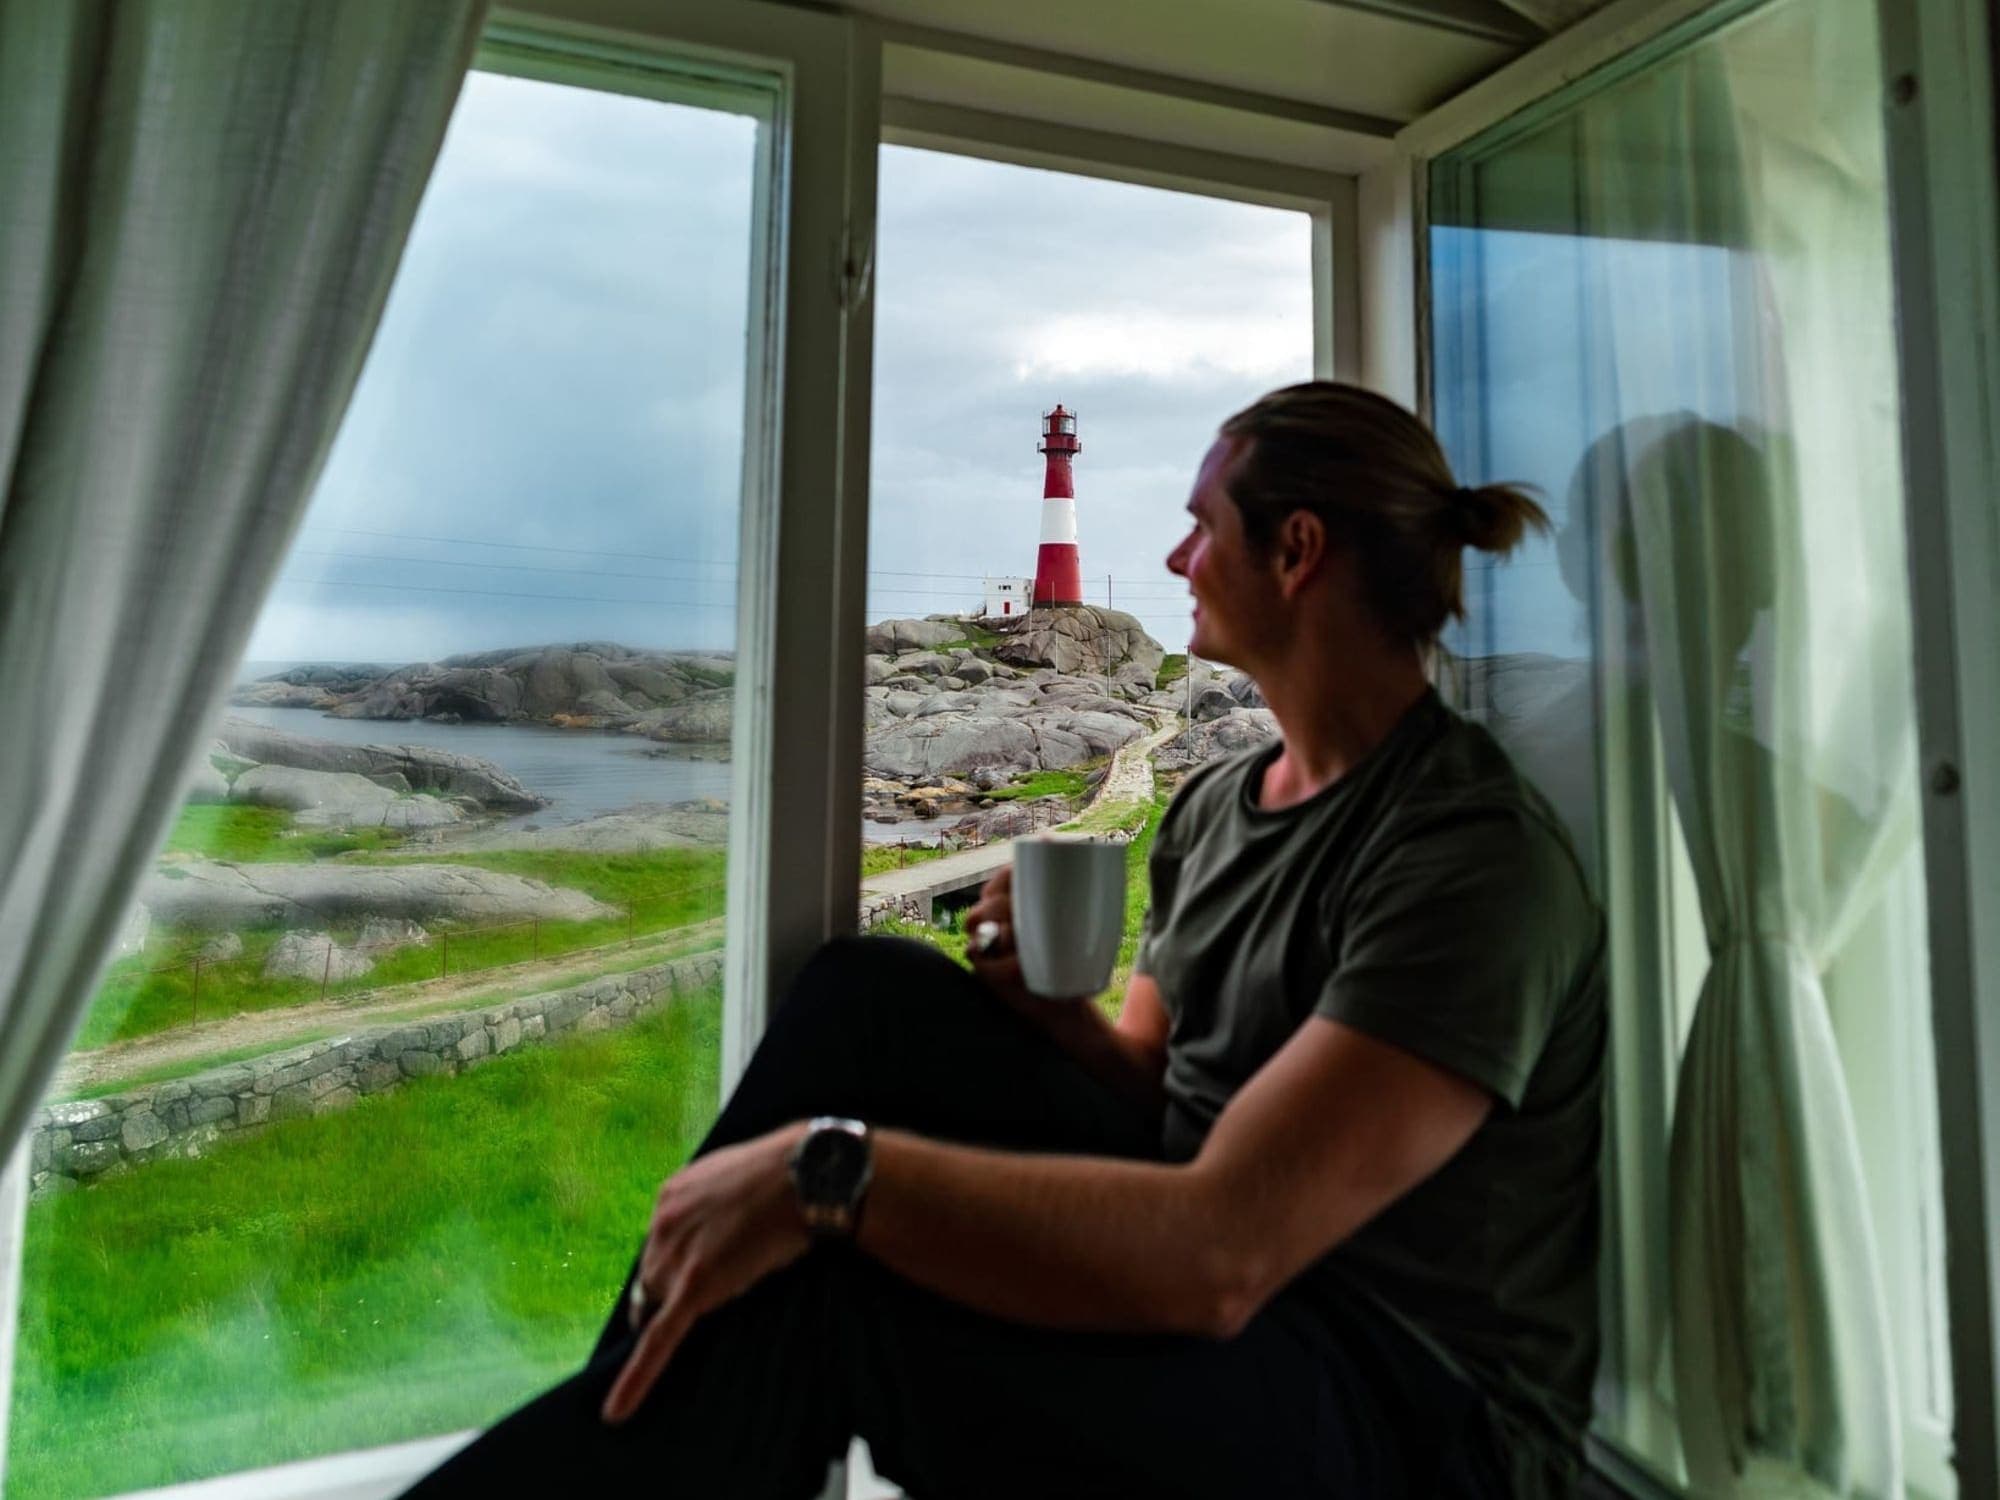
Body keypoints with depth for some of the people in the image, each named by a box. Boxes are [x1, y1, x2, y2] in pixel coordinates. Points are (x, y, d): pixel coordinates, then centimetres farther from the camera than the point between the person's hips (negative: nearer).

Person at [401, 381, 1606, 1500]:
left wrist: (826, 1168, -31)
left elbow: (1220, 1257, -30)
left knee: (810, 1280, -30)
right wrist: (1052, 1012, -11)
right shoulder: (1213, 807, 6)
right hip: (1201, 1285, 7)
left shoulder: (1480, 859, -21)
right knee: (872, 994, -10)